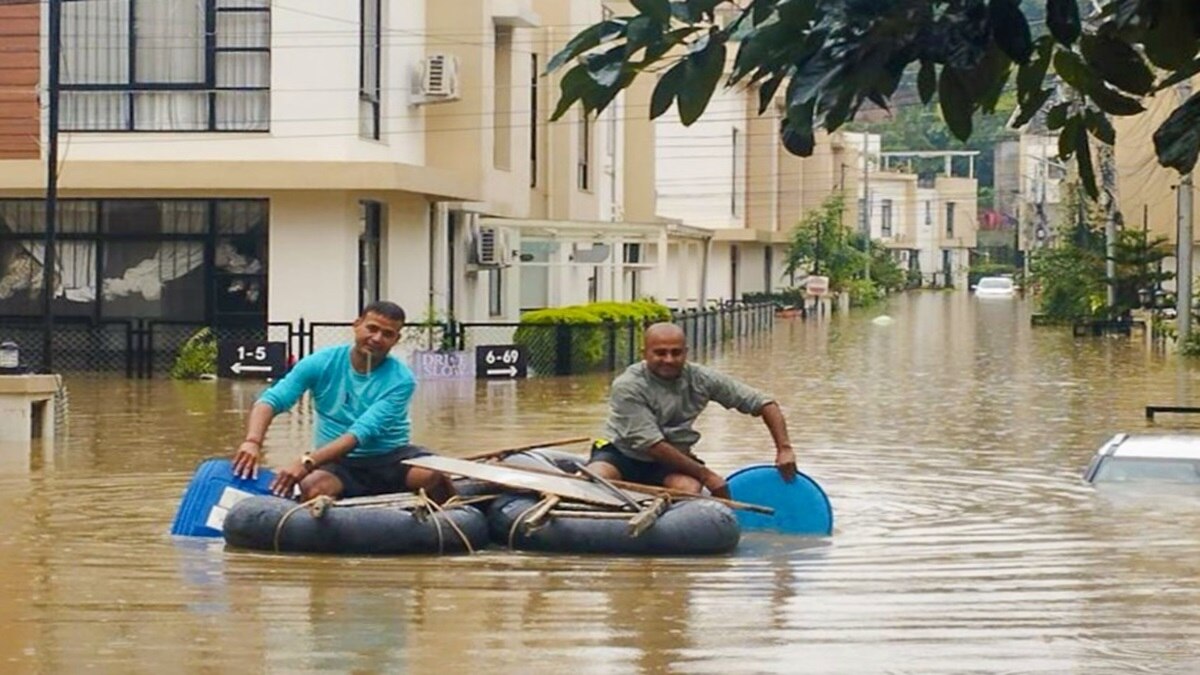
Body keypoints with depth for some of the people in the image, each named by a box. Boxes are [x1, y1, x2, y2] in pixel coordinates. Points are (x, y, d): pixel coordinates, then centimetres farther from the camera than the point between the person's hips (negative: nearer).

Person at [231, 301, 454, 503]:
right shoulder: (321, 363, -4)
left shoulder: (400, 380, -12)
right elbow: (271, 400, -10)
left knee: (434, 475, -32)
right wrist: (253, 441, -32)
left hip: (391, 458, -1)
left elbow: (362, 432, -23)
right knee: (311, 487, -35)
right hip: (340, 463, 1)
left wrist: (307, 462, -35)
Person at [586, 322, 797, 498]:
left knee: (689, 490, -32)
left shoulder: (700, 379, -7)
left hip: (673, 461, 3)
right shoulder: (628, 387, -18)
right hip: (622, 453, -3)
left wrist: (784, 449, -13)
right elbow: (650, 444, -21)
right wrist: (705, 474, -21)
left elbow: (763, 403, -2)